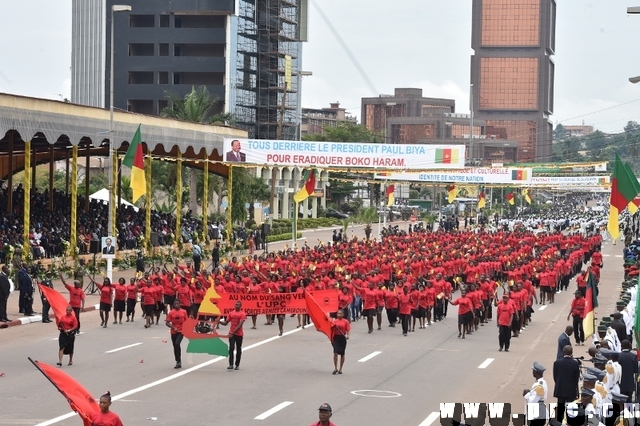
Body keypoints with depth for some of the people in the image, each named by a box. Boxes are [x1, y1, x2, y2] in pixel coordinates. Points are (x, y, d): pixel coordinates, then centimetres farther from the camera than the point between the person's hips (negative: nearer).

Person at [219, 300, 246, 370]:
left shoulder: (242, 314, -6)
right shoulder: (231, 313, 8)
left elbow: (240, 325, -15)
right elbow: (225, 323, 11)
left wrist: (233, 332, -22)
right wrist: (219, 321, -9)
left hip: (239, 334, -2)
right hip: (231, 333, 2)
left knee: (238, 349, 6)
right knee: (231, 348, -9)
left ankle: (237, 365, 16)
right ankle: (231, 365, -13)